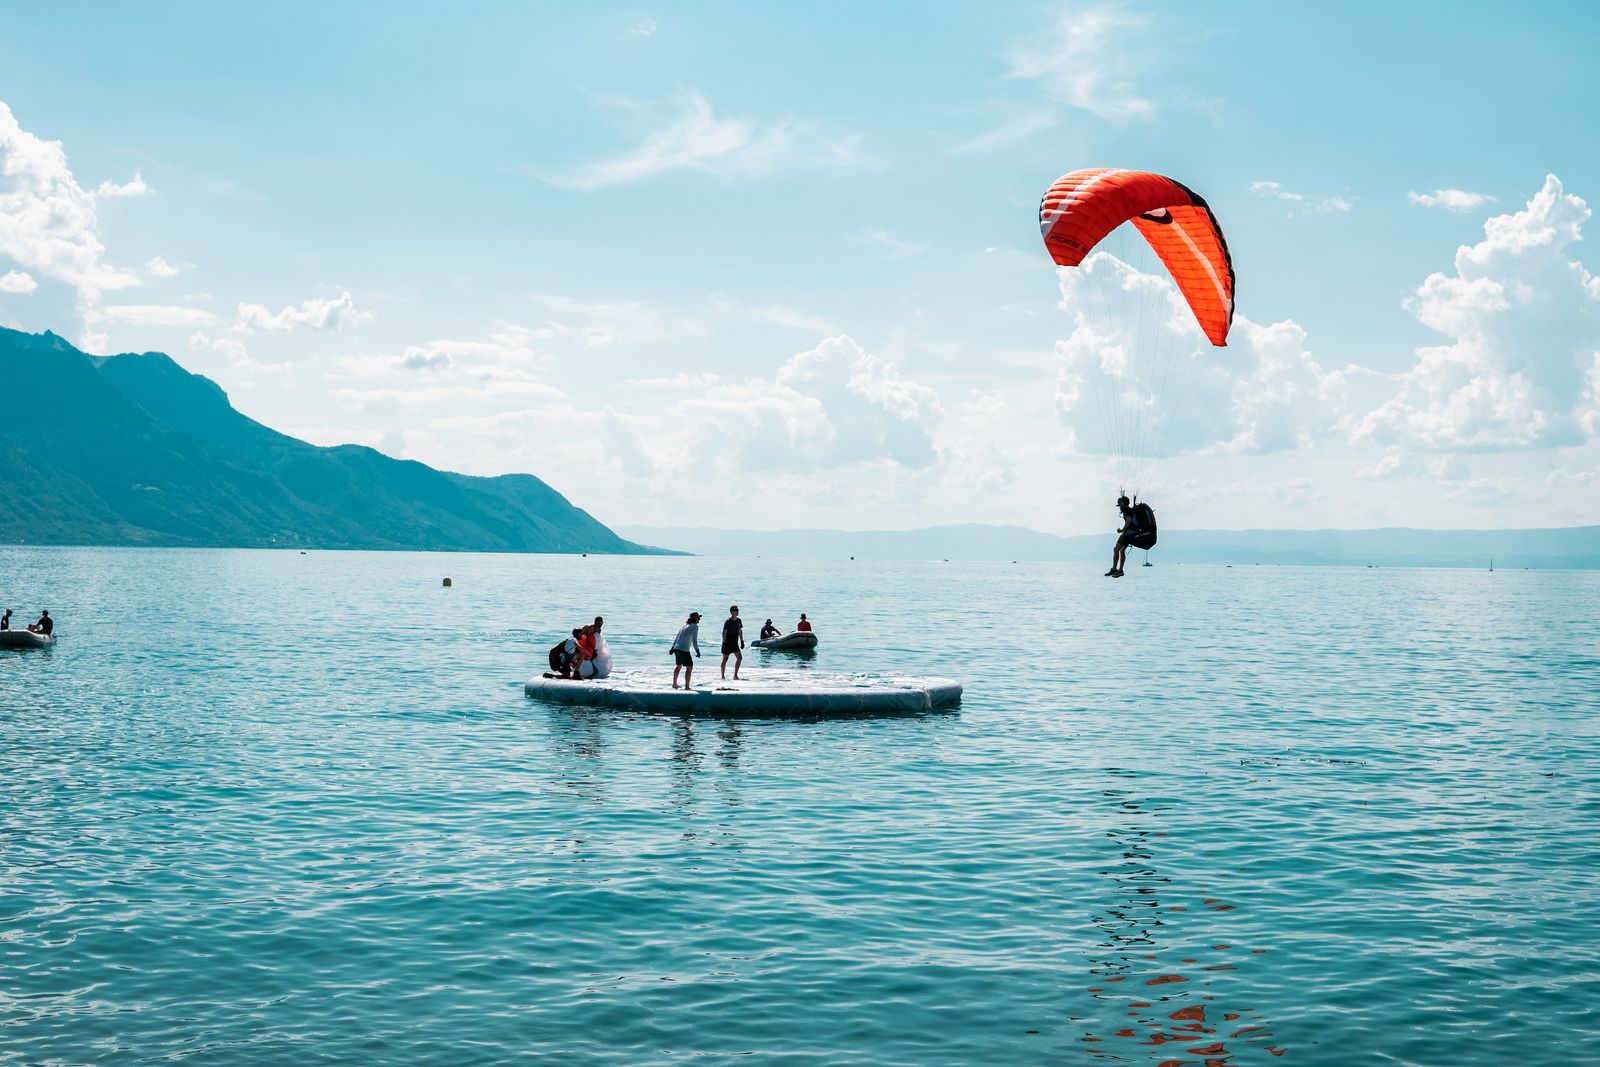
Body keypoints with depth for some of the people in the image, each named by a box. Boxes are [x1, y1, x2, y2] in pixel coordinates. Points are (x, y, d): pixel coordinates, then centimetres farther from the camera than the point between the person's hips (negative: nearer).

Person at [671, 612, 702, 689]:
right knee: (689, 667, -5)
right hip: (684, 650, -9)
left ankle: (674, 684, 36)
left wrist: (673, 648, 24)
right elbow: (694, 640, -14)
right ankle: (687, 686, -12)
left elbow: (677, 637, 19)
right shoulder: (695, 626, -8)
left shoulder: (685, 625, 16)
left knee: (678, 666, 25)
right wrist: (697, 651, -11)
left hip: (677, 648, 9)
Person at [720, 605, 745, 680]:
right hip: (727, 643, -6)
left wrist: (742, 641, 12)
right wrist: (724, 642, -20)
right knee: (725, 659, 3)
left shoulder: (739, 620, 6)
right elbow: (724, 633, -15)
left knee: (740, 658, -6)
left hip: (735, 644, 6)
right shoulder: (728, 621, -14)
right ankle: (723, 676, 14)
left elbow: (740, 631, 16)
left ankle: (735, 675, -1)